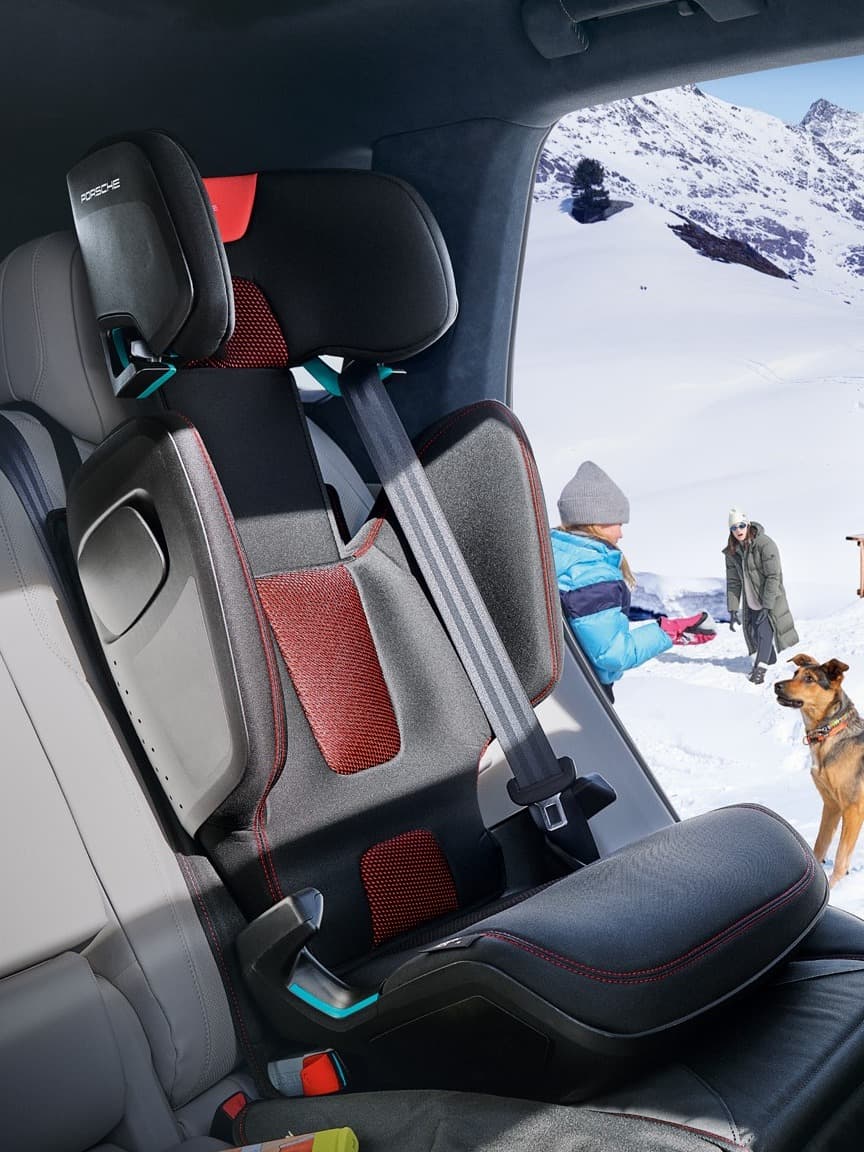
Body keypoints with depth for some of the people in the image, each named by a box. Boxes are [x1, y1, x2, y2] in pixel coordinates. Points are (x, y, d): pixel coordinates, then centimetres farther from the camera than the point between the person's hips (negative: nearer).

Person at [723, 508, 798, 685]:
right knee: (755, 634, 13)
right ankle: (769, 660, 35)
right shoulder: (732, 552, -2)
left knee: (764, 633, -13)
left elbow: (773, 576, -21)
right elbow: (733, 582, 1)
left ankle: (760, 668, -6)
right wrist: (733, 610, -5)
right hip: (750, 602, 6)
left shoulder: (764, 544, -20)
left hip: (770, 598, -6)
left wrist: (766, 606, -24)